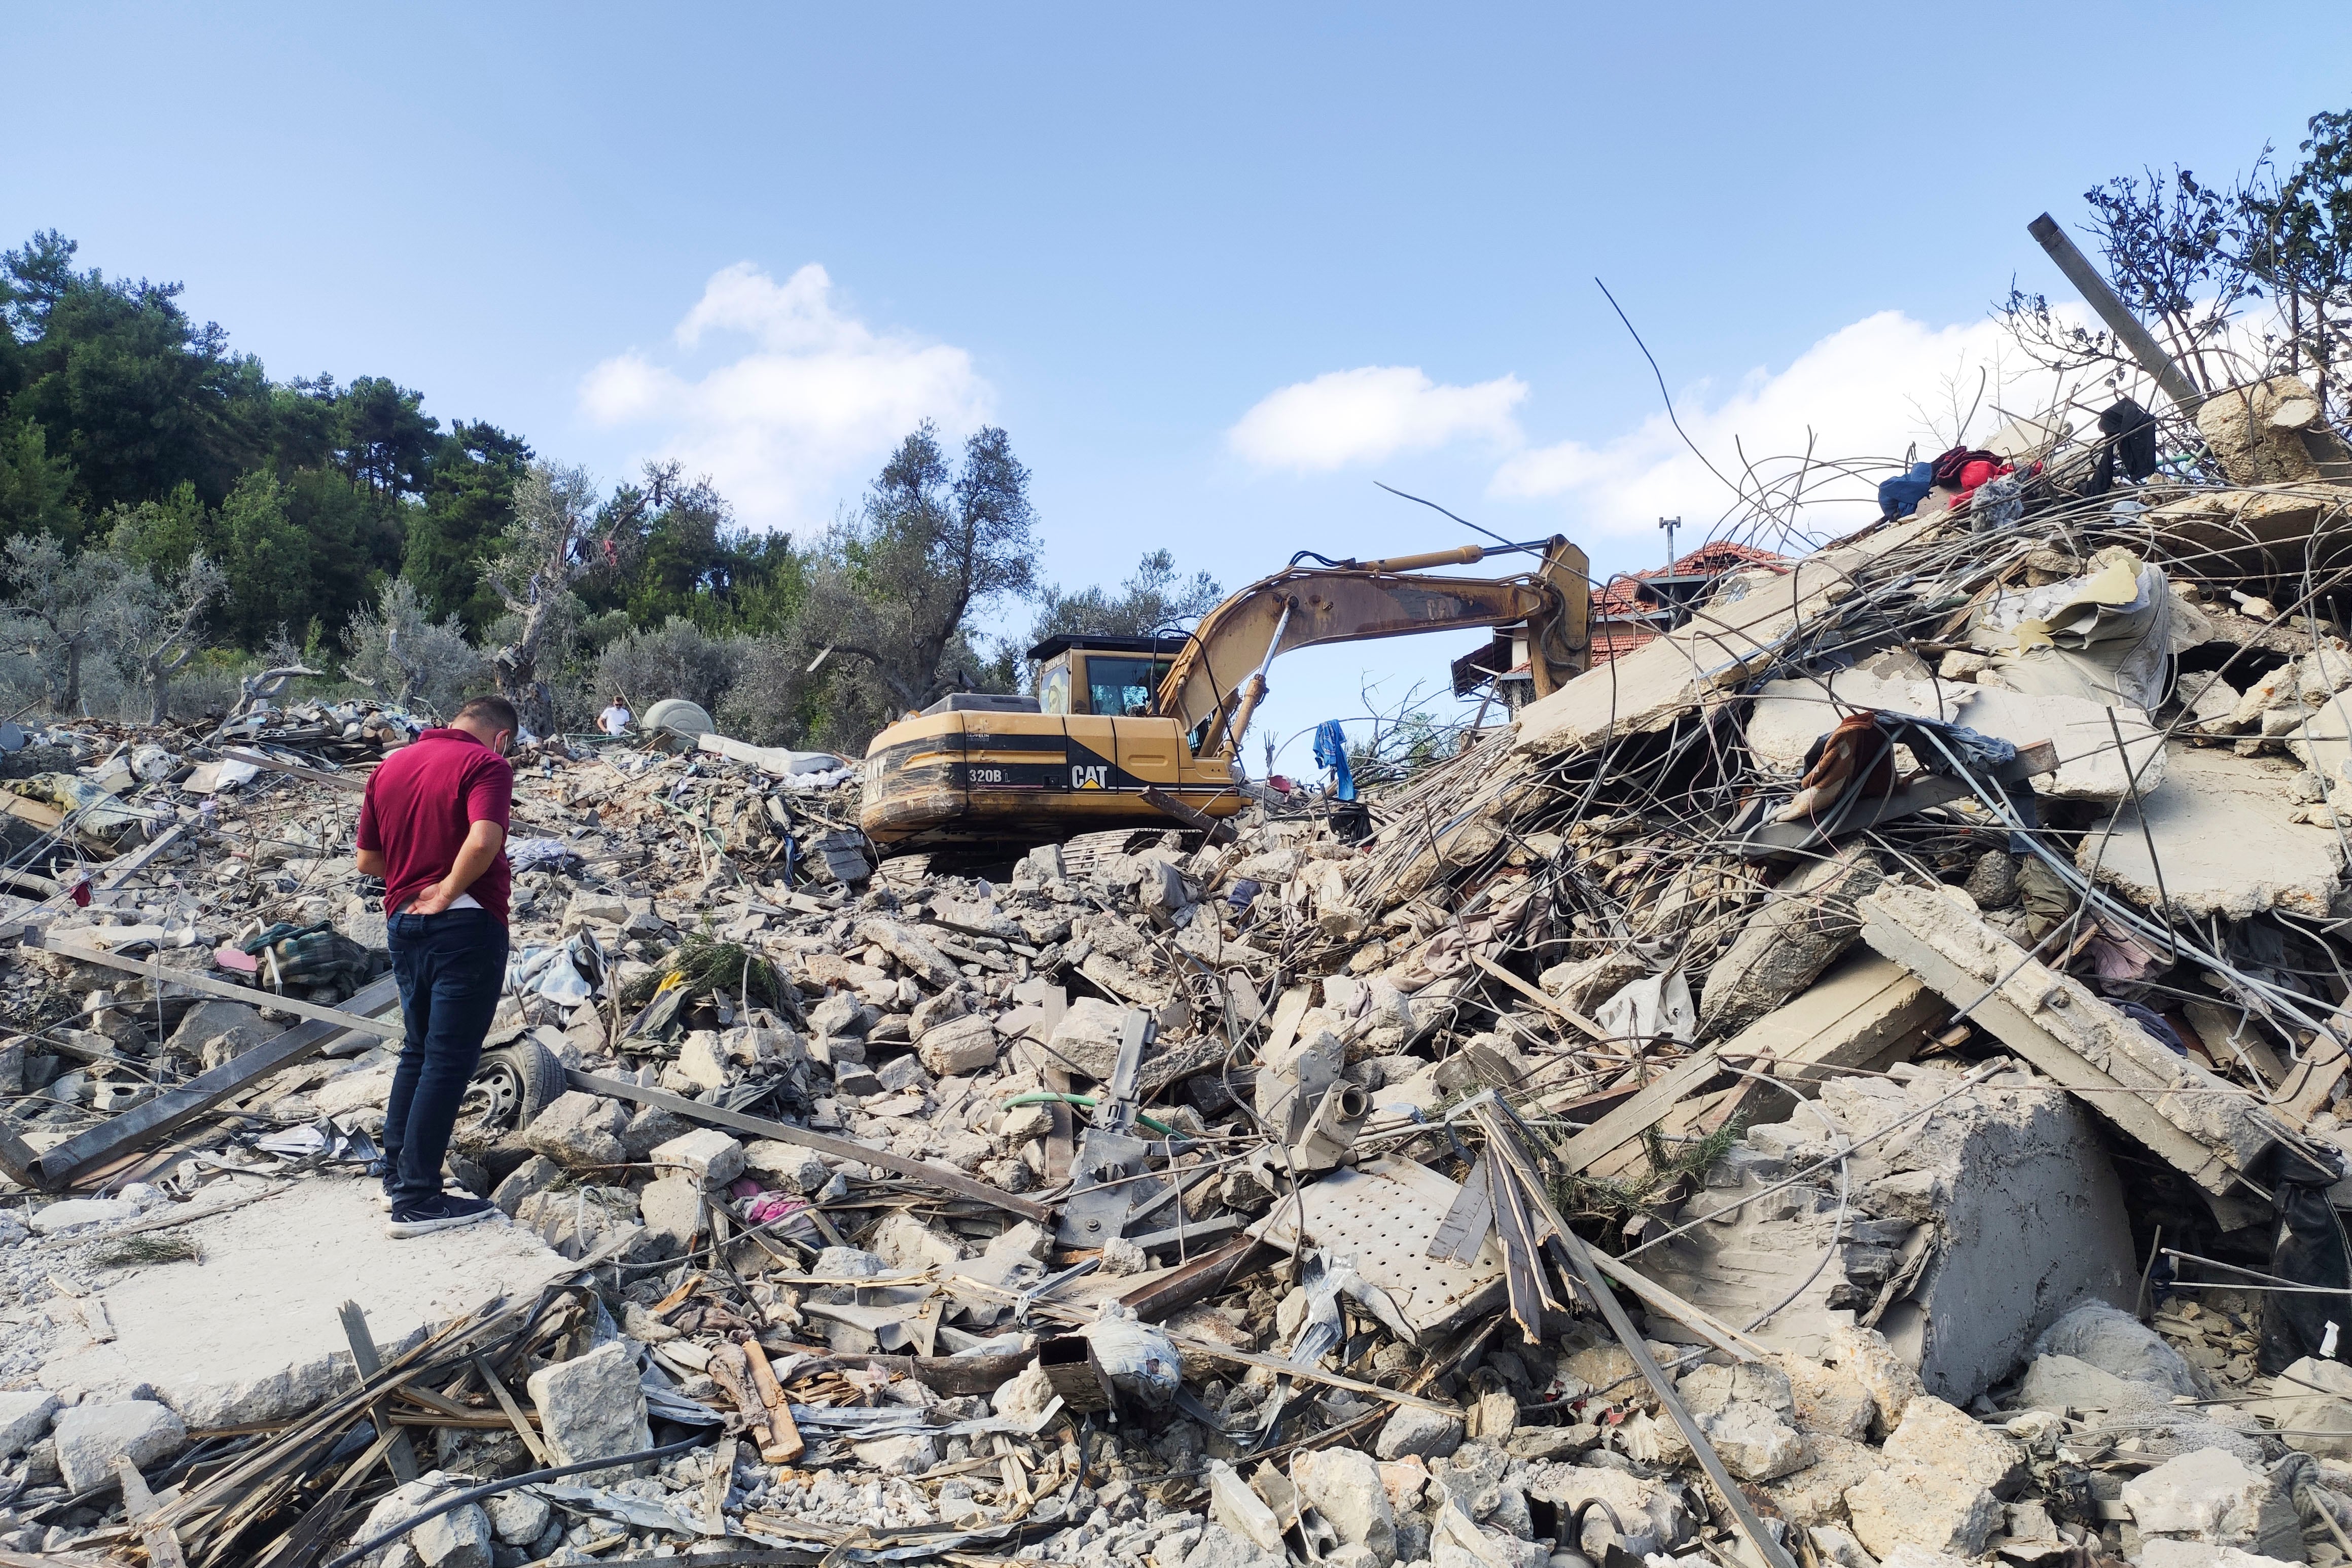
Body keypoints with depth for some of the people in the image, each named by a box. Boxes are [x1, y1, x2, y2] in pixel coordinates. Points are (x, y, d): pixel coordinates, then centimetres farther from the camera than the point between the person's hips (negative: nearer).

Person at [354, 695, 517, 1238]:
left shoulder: (391, 766, 13)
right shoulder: (486, 764, -10)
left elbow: (367, 859, 14)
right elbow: (483, 840, -27)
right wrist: (448, 891, -15)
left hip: (404, 923, 7)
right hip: (466, 925, -7)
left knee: (418, 1050, 21)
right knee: (449, 1060, -2)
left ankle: (398, 1173, 29)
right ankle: (416, 1200, 1)